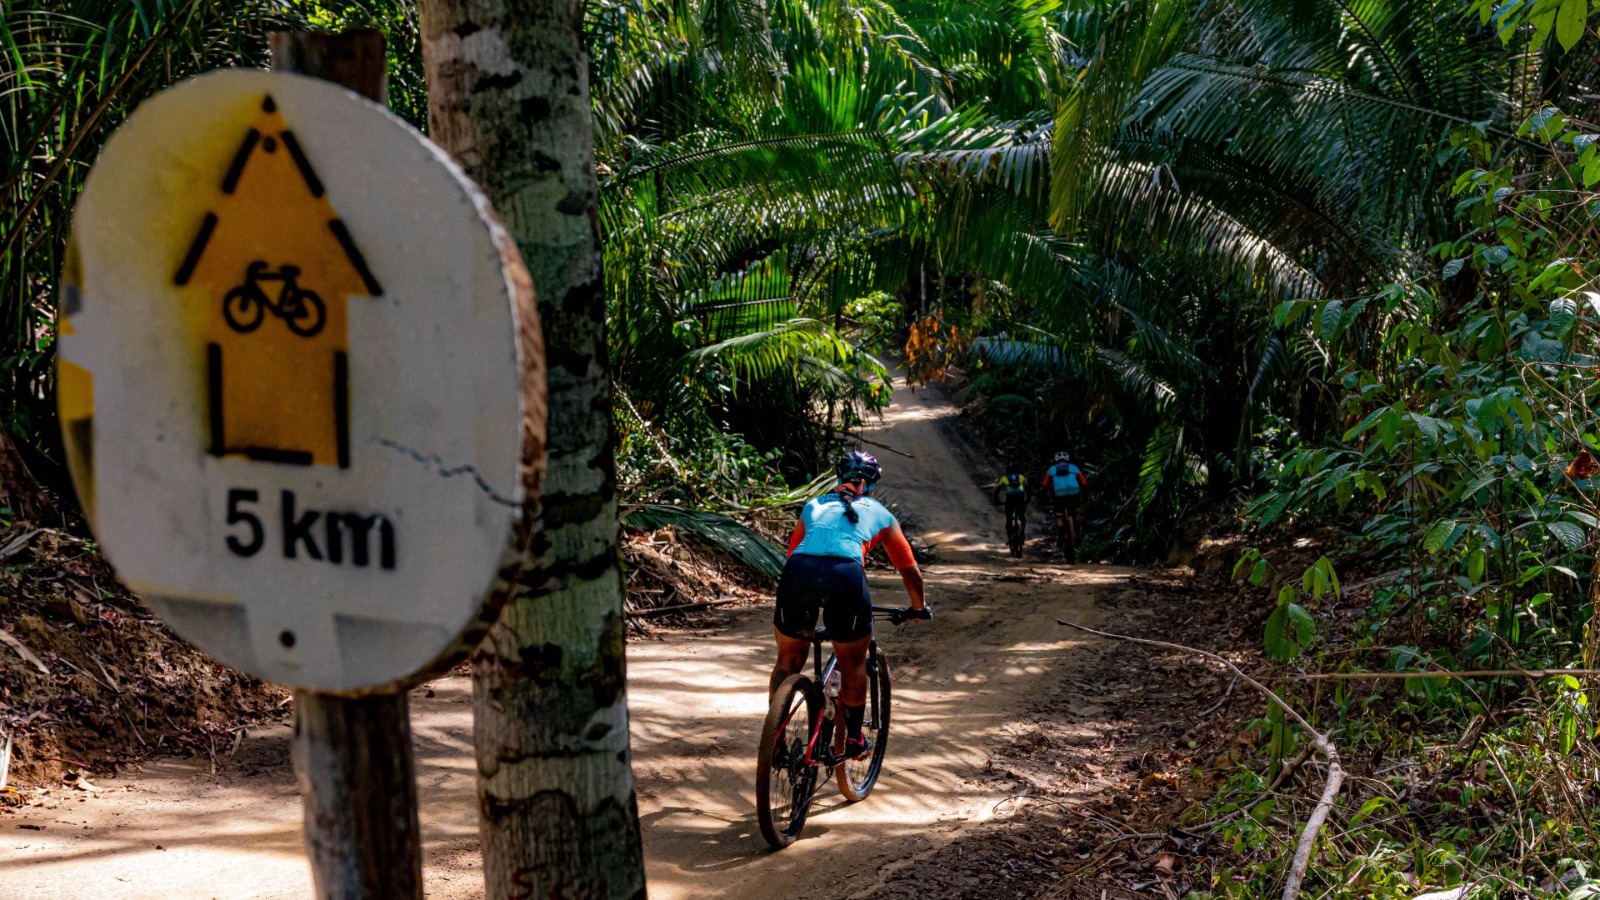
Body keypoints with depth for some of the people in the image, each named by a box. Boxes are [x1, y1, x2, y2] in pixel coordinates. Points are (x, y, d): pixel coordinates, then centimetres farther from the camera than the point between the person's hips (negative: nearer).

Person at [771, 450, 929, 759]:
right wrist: (919, 607, 50)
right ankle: (854, 739, 28)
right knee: (853, 665, 20)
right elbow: (909, 569, 33)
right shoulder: (880, 514, 27)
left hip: (798, 572, 2)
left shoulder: (813, 507, 32)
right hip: (846, 575, -2)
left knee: (788, 661, 20)